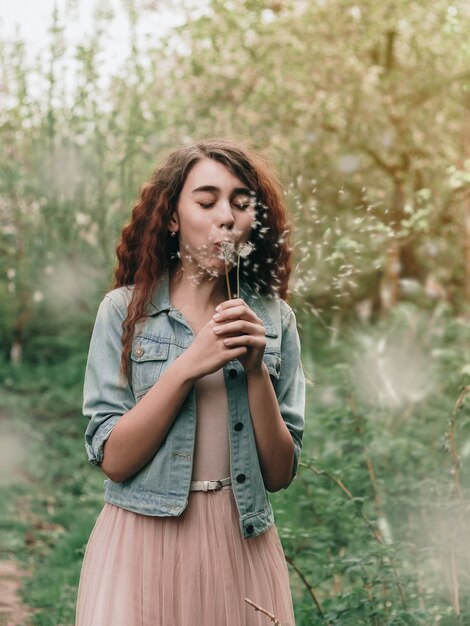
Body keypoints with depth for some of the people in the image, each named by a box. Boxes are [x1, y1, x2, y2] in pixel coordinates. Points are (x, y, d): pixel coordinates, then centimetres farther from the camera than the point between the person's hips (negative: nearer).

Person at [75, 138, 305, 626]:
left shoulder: (275, 320, 1)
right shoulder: (125, 310, -4)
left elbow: (279, 474, -2)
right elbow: (113, 459, -11)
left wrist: (256, 370, -14)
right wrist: (188, 367, -19)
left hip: (243, 545, 2)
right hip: (142, 543, -2)